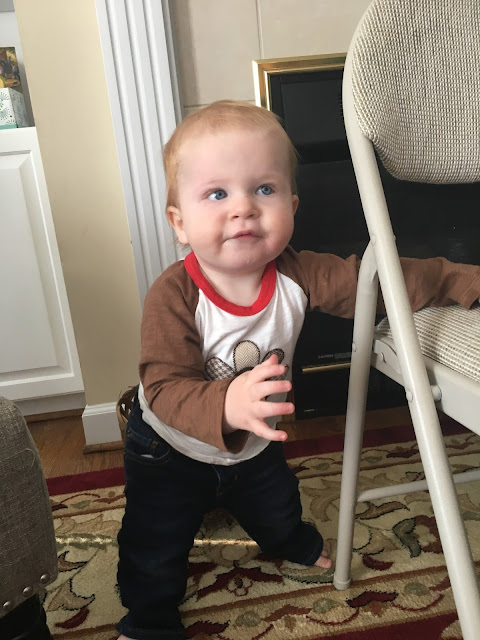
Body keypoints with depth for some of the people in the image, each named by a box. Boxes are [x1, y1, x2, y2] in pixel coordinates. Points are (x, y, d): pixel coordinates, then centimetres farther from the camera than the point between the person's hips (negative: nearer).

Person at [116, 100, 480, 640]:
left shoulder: (298, 277, -25)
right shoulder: (172, 297, -36)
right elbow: (165, 390, -41)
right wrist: (228, 405, -60)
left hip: (255, 444, 4)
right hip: (171, 451, -3)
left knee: (277, 511, 32)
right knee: (155, 549, 14)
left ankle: (292, 543, 68)